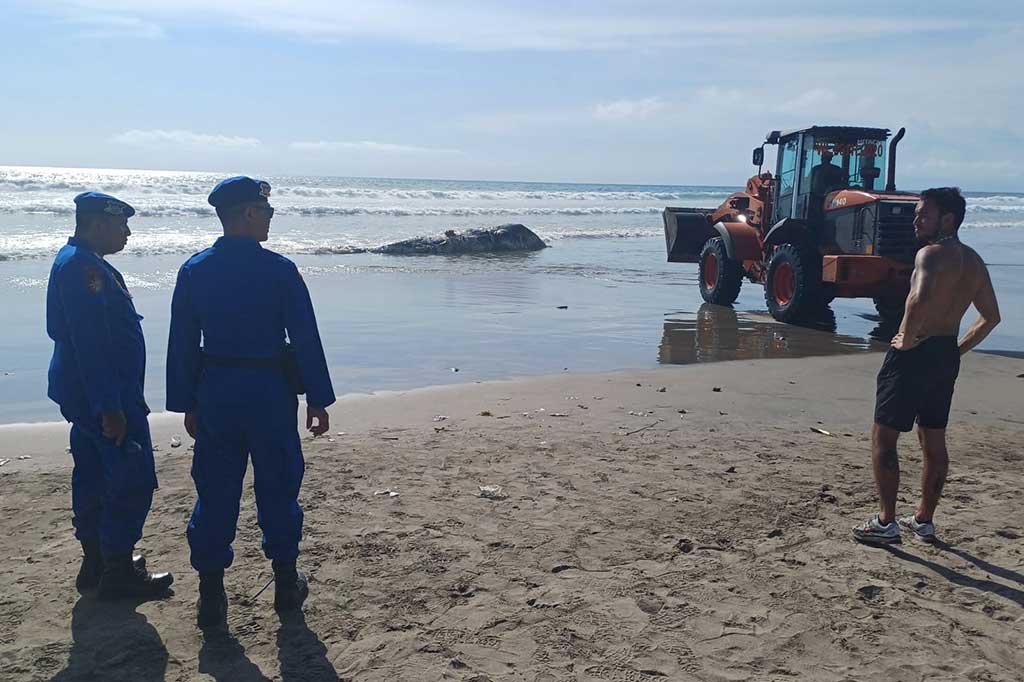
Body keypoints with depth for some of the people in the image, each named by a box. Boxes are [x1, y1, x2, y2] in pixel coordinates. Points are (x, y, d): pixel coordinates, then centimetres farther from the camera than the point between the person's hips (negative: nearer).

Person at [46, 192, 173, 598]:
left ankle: (96, 562, 28)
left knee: (93, 477, 17)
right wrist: (110, 408, -25)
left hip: (86, 396, 11)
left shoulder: (77, 262, 15)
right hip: (105, 396, -11)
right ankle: (118, 573, 5)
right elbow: (91, 345, -24)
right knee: (133, 481, -4)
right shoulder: (83, 268, -19)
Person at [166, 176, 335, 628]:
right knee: (278, 489, 12)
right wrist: (318, 400, 0)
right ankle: (286, 583, 25)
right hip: (269, 392, -3)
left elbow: (182, 343, 3)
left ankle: (211, 597, 15)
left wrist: (186, 404, 11)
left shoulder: (194, 271, 1)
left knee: (214, 494, 10)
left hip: (214, 393, 3)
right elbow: (306, 339, -8)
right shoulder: (279, 270, -10)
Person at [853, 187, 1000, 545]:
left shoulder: (932, 253, -16)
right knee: (934, 441, 16)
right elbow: (990, 317, 18)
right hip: (946, 357, 9)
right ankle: (924, 520, 26)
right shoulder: (973, 261, 11)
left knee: (884, 437, 1)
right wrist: (957, 349, 18)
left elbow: (920, 298, -36)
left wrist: (908, 338, -22)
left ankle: (886, 522, 3)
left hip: (914, 354, -9)